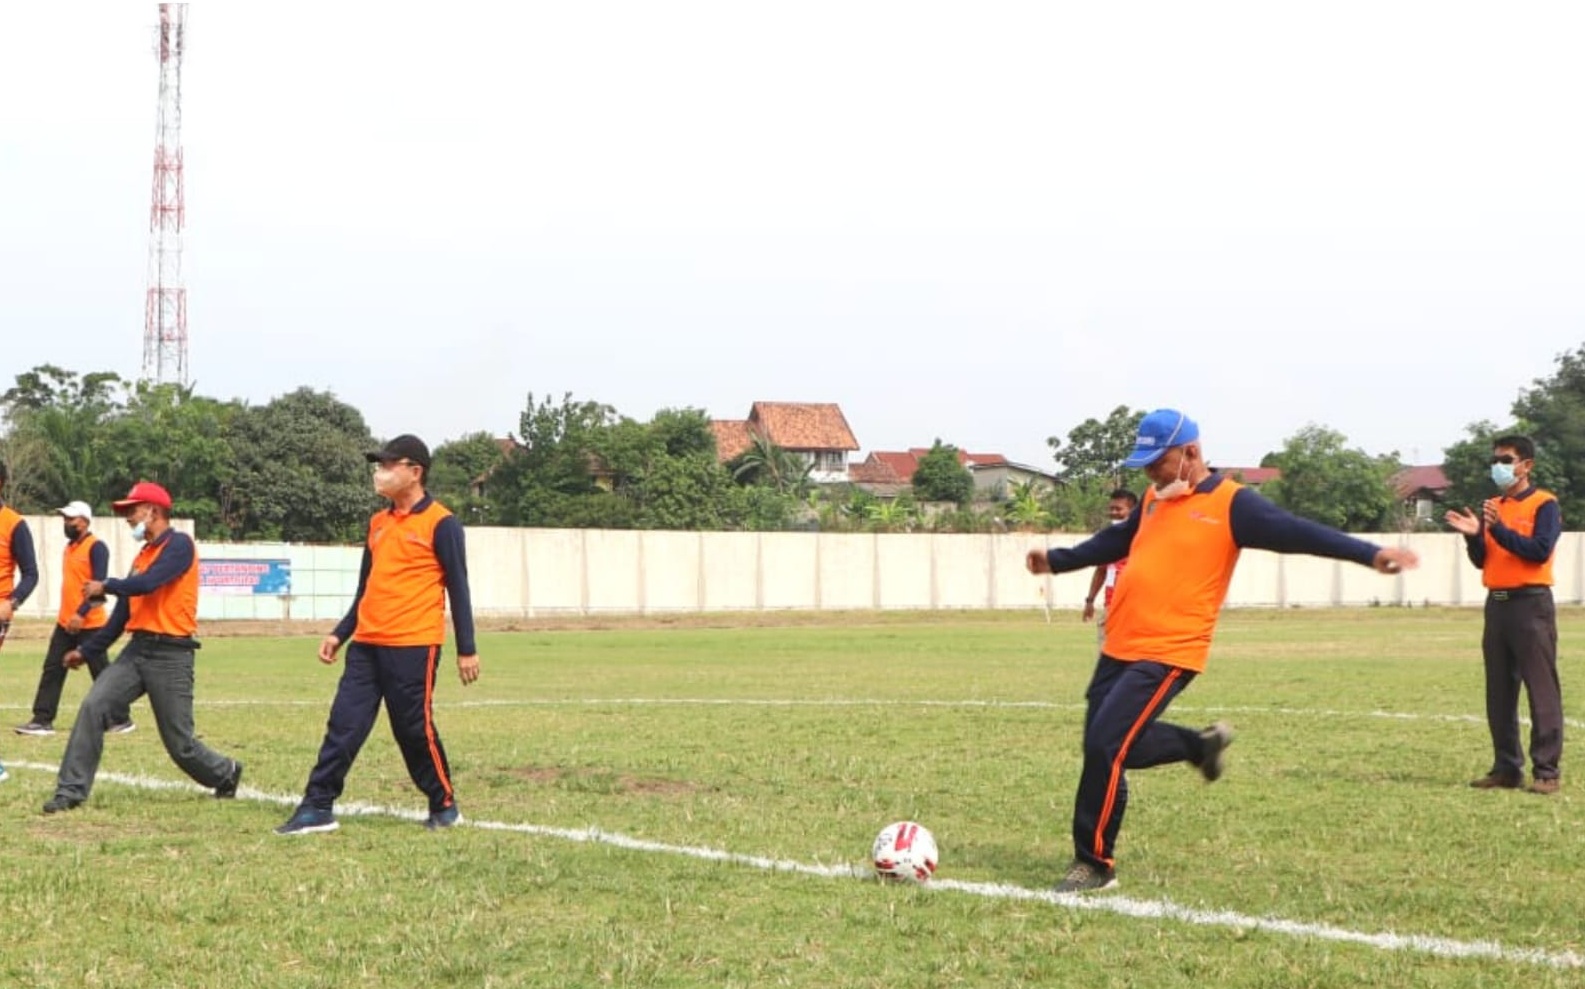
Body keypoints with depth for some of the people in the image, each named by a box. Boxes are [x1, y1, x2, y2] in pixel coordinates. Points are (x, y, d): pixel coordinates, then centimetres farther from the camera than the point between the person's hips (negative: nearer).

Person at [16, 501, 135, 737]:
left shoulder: (96, 547, -12)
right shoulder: (69, 547, 15)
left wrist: (81, 613, -25)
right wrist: (67, 616, 19)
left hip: (89, 624, -8)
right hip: (65, 623, 8)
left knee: (101, 673, -2)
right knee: (52, 670, 3)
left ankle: (121, 720, 7)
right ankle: (42, 721, 5)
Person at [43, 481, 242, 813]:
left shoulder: (179, 544, -8)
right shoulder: (143, 555, 16)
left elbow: (147, 584, -22)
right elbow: (122, 614, 20)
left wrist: (105, 586, -6)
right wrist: (87, 650, 19)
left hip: (170, 655, -7)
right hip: (137, 649, 7)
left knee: (180, 744, 0)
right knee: (93, 706, -12)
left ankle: (225, 774, 28)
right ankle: (71, 791, -9)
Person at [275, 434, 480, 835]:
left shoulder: (440, 523, -6)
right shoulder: (378, 523, 15)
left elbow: (458, 588, -6)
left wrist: (467, 650, -8)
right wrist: (339, 634, 19)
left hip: (413, 646, -7)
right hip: (366, 645, 7)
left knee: (415, 730, -2)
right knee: (343, 726, 1)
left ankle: (444, 806, 15)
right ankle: (317, 808, 2)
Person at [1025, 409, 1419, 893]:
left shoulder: (1230, 503, -7)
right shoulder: (1155, 498, 16)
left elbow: (1296, 533, -15)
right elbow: (1116, 540, 34)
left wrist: (1371, 553, -25)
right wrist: (1057, 560, 43)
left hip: (1167, 653, -8)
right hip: (1118, 648, 8)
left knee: (1106, 747, -14)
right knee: (1121, 748, 10)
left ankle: (1094, 863, -1)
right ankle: (1201, 745, 33)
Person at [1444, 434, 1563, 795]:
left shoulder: (1544, 505, -4)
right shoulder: (1492, 508, 16)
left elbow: (1540, 550, -17)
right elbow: (1481, 560, 13)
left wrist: (1499, 529, -22)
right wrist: (1473, 535, -6)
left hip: (1531, 605, -7)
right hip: (1496, 604, 7)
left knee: (1541, 690, -7)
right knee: (1499, 693, 8)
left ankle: (1546, 771, -7)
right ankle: (1507, 768, 14)